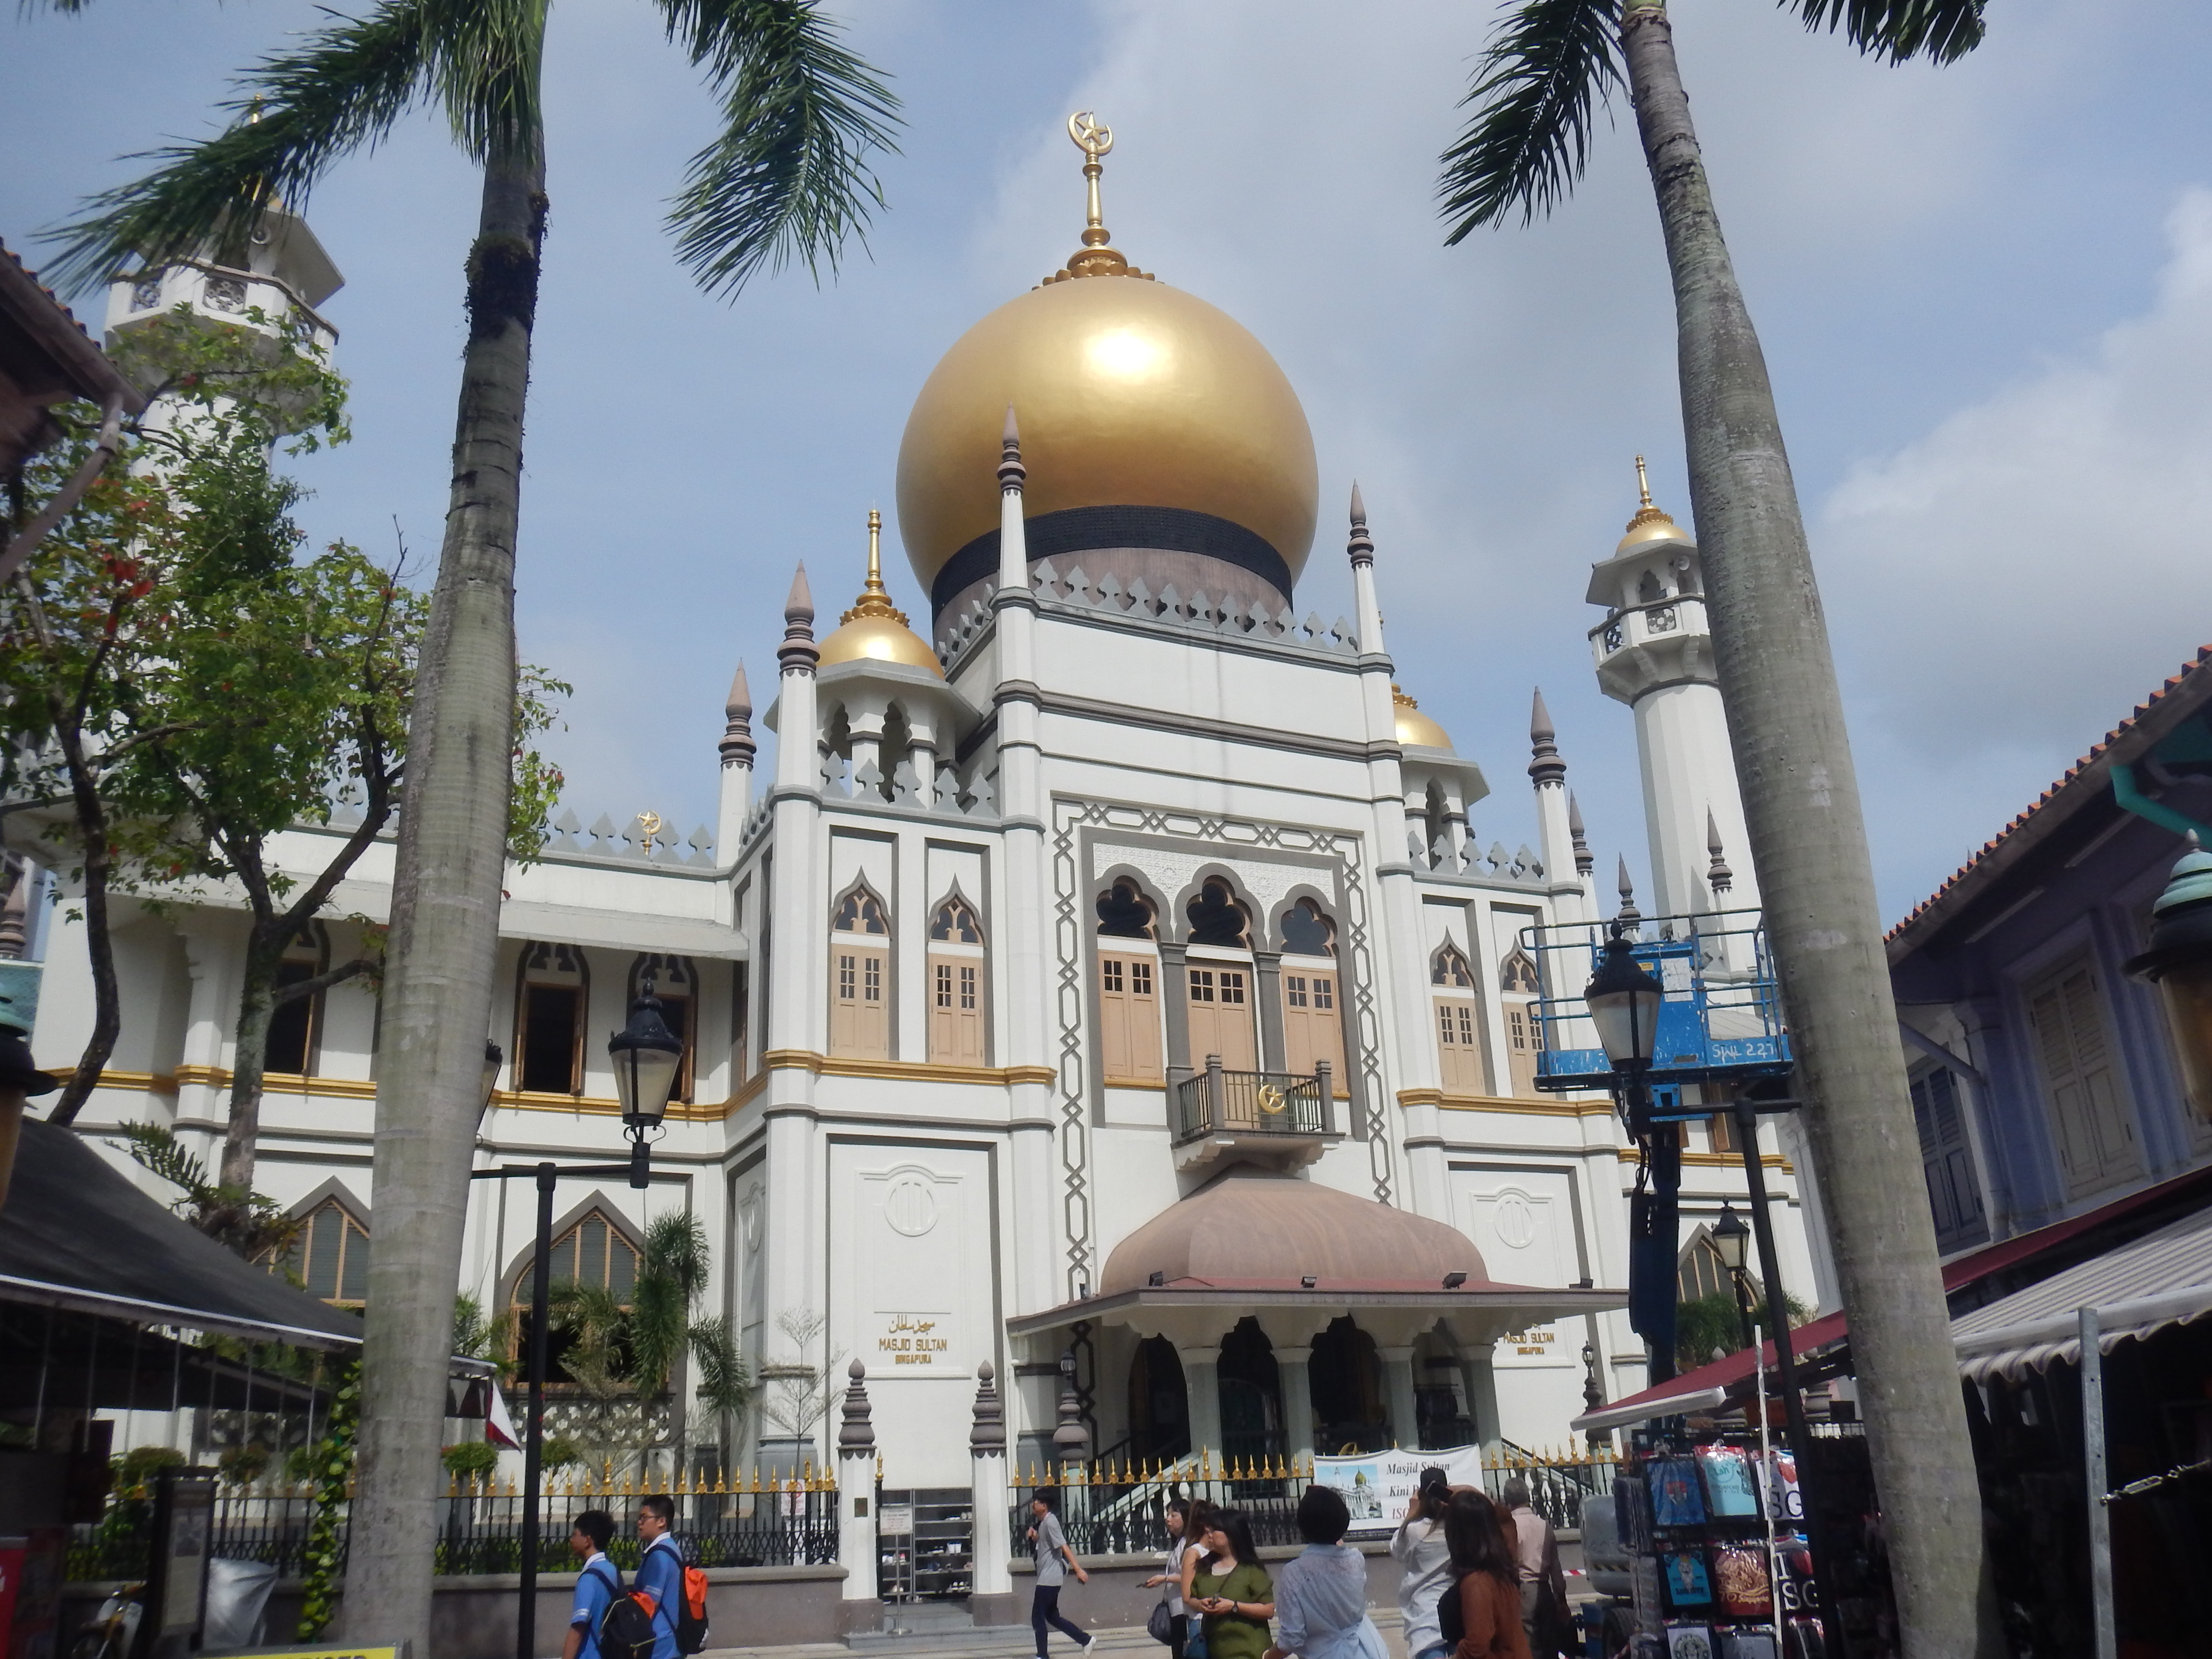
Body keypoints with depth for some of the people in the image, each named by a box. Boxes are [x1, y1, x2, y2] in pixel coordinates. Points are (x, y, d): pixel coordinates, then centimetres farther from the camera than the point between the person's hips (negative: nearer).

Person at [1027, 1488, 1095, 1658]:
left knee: (1038, 1618, -4)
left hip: (1049, 1578, -10)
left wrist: (1078, 1570, -27)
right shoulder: (1042, 1522, 14)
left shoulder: (1050, 1522, -16)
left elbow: (1064, 1547, -22)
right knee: (1052, 1616, 14)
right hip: (1047, 1577, 10)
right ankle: (1086, 1640, 18)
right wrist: (1034, 1535, 6)